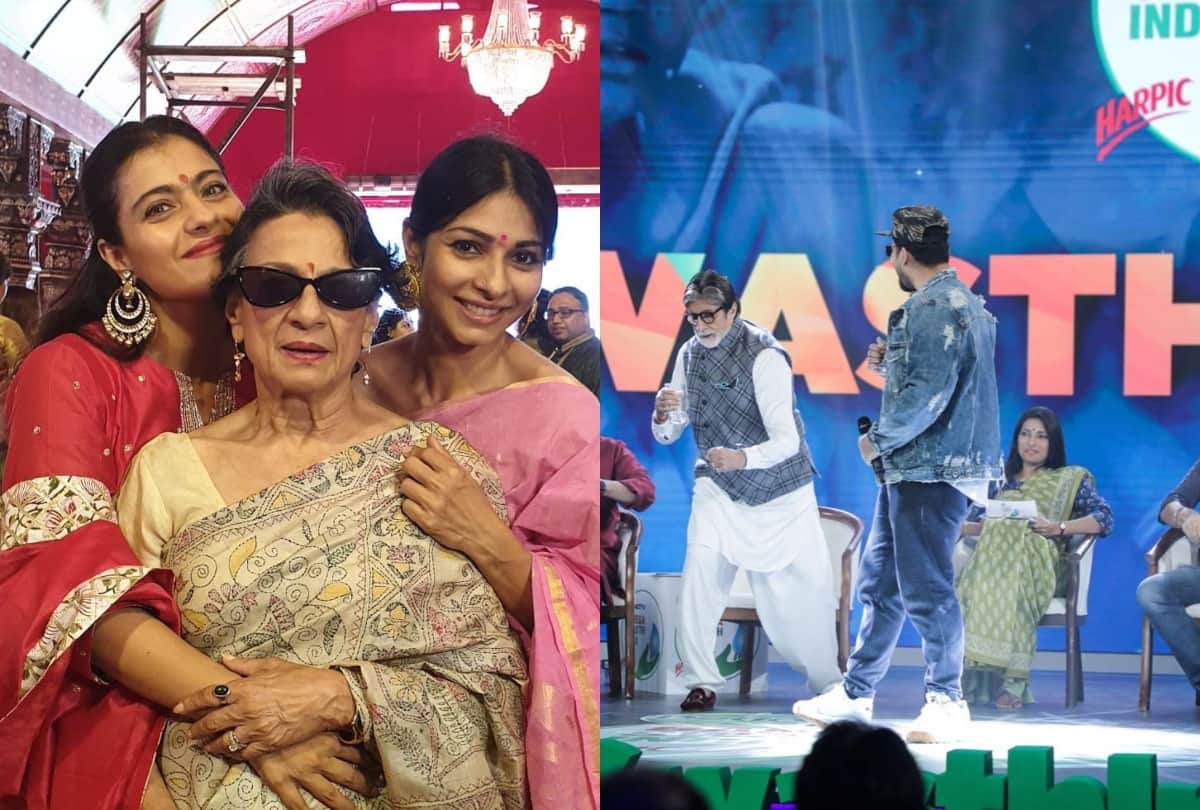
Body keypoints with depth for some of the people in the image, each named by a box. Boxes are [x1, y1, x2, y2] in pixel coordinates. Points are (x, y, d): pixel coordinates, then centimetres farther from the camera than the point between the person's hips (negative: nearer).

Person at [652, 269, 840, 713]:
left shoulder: (764, 356, -23)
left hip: (780, 492, -3)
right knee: (699, 572, -16)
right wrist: (662, 414, -25)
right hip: (719, 488, 4)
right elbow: (666, 435, -1)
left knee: (800, 588, 1)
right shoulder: (690, 354, -6)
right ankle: (701, 681, -7)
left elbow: (787, 441, -29)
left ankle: (829, 684, 20)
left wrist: (742, 458, -49)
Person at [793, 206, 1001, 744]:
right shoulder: (958, 301, 19)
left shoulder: (934, 306, -15)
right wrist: (892, 362, 14)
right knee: (879, 582, 15)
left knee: (925, 587, -6)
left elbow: (929, 392, -22)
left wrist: (879, 440, -11)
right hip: (913, 469, 11)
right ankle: (855, 694, 22)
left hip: (930, 468, -11)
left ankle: (946, 700, 0)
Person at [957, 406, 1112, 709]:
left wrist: (1060, 528, -10)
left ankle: (1013, 681, -43)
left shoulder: (1070, 480, 21)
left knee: (1008, 582, -41)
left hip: (1036, 561, -3)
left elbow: (1104, 518, 5)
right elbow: (971, 523, 23)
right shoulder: (1000, 481, 31)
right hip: (992, 555, 3)